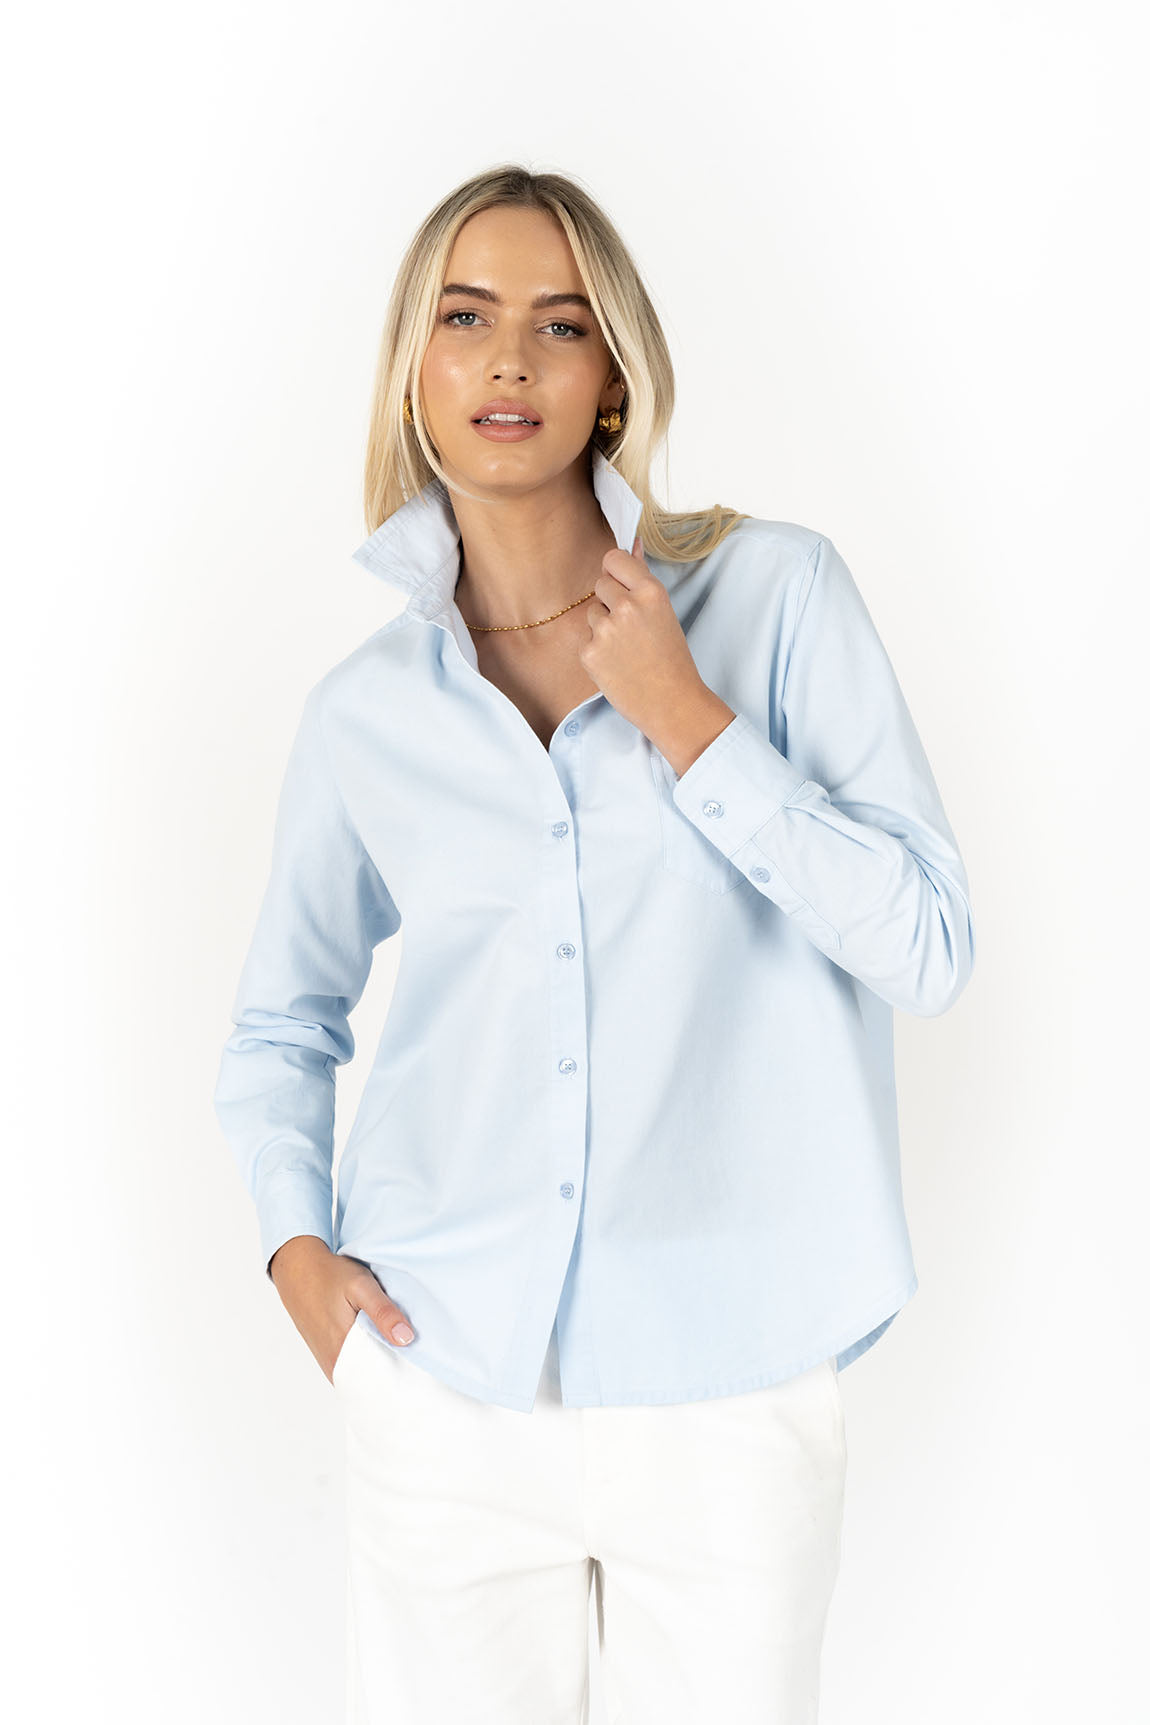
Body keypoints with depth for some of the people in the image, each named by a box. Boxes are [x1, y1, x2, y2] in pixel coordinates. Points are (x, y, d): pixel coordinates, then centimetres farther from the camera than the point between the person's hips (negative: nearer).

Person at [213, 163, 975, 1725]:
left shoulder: (776, 591, -3)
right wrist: (297, 1243, 2)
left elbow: (928, 951, -8)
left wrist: (684, 722, -14)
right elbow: (282, 1019, 17)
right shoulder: (367, 712, 3)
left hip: (732, 1386, -1)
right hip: (447, 1389, 2)